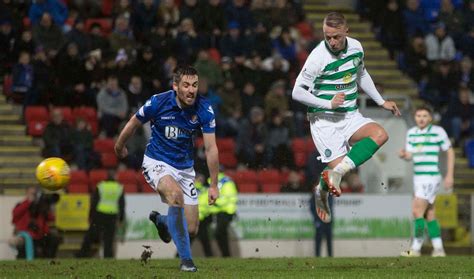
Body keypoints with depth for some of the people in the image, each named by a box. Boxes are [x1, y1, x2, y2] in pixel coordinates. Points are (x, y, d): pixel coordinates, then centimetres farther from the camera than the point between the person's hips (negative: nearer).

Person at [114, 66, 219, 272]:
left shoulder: (204, 110, -13)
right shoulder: (158, 102, -19)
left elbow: (211, 148, -9)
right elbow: (134, 123, 0)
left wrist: (213, 185, -11)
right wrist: (119, 147, 15)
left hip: (185, 167, 3)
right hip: (157, 162, -3)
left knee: (192, 229, 0)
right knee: (175, 193, -36)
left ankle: (161, 221, 38)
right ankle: (185, 259, -27)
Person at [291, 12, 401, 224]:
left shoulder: (356, 47, 2)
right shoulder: (318, 57, -17)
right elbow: (297, 92, -13)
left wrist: (381, 102, 24)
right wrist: (329, 104, -20)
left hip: (350, 116, 5)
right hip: (324, 119, -5)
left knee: (380, 134, -23)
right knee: (337, 164, -16)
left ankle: (336, 173, -28)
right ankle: (321, 193, 20)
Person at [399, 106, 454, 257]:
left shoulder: (437, 131, -7)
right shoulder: (411, 133, 11)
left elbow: (450, 151, -1)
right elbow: (410, 154, 13)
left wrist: (450, 175, -5)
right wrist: (403, 155, -12)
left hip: (431, 176, -7)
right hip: (418, 177, 7)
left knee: (417, 210, -15)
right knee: (429, 214, 9)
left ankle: (416, 247, -13)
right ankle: (438, 248, 14)